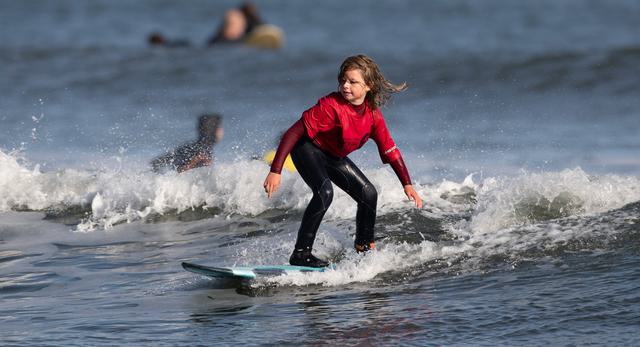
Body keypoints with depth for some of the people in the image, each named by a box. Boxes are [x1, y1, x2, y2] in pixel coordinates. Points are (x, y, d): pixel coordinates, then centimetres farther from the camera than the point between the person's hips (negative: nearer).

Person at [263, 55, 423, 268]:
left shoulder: (373, 115, -12)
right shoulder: (331, 106, -31)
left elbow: (390, 151, -2)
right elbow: (294, 133, -31)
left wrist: (407, 185, -7)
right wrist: (275, 171, -35)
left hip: (334, 157, 7)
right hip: (308, 149, -7)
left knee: (368, 194, 7)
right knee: (324, 192, -31)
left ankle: (364, 247, 31)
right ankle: (301, 254, -27)